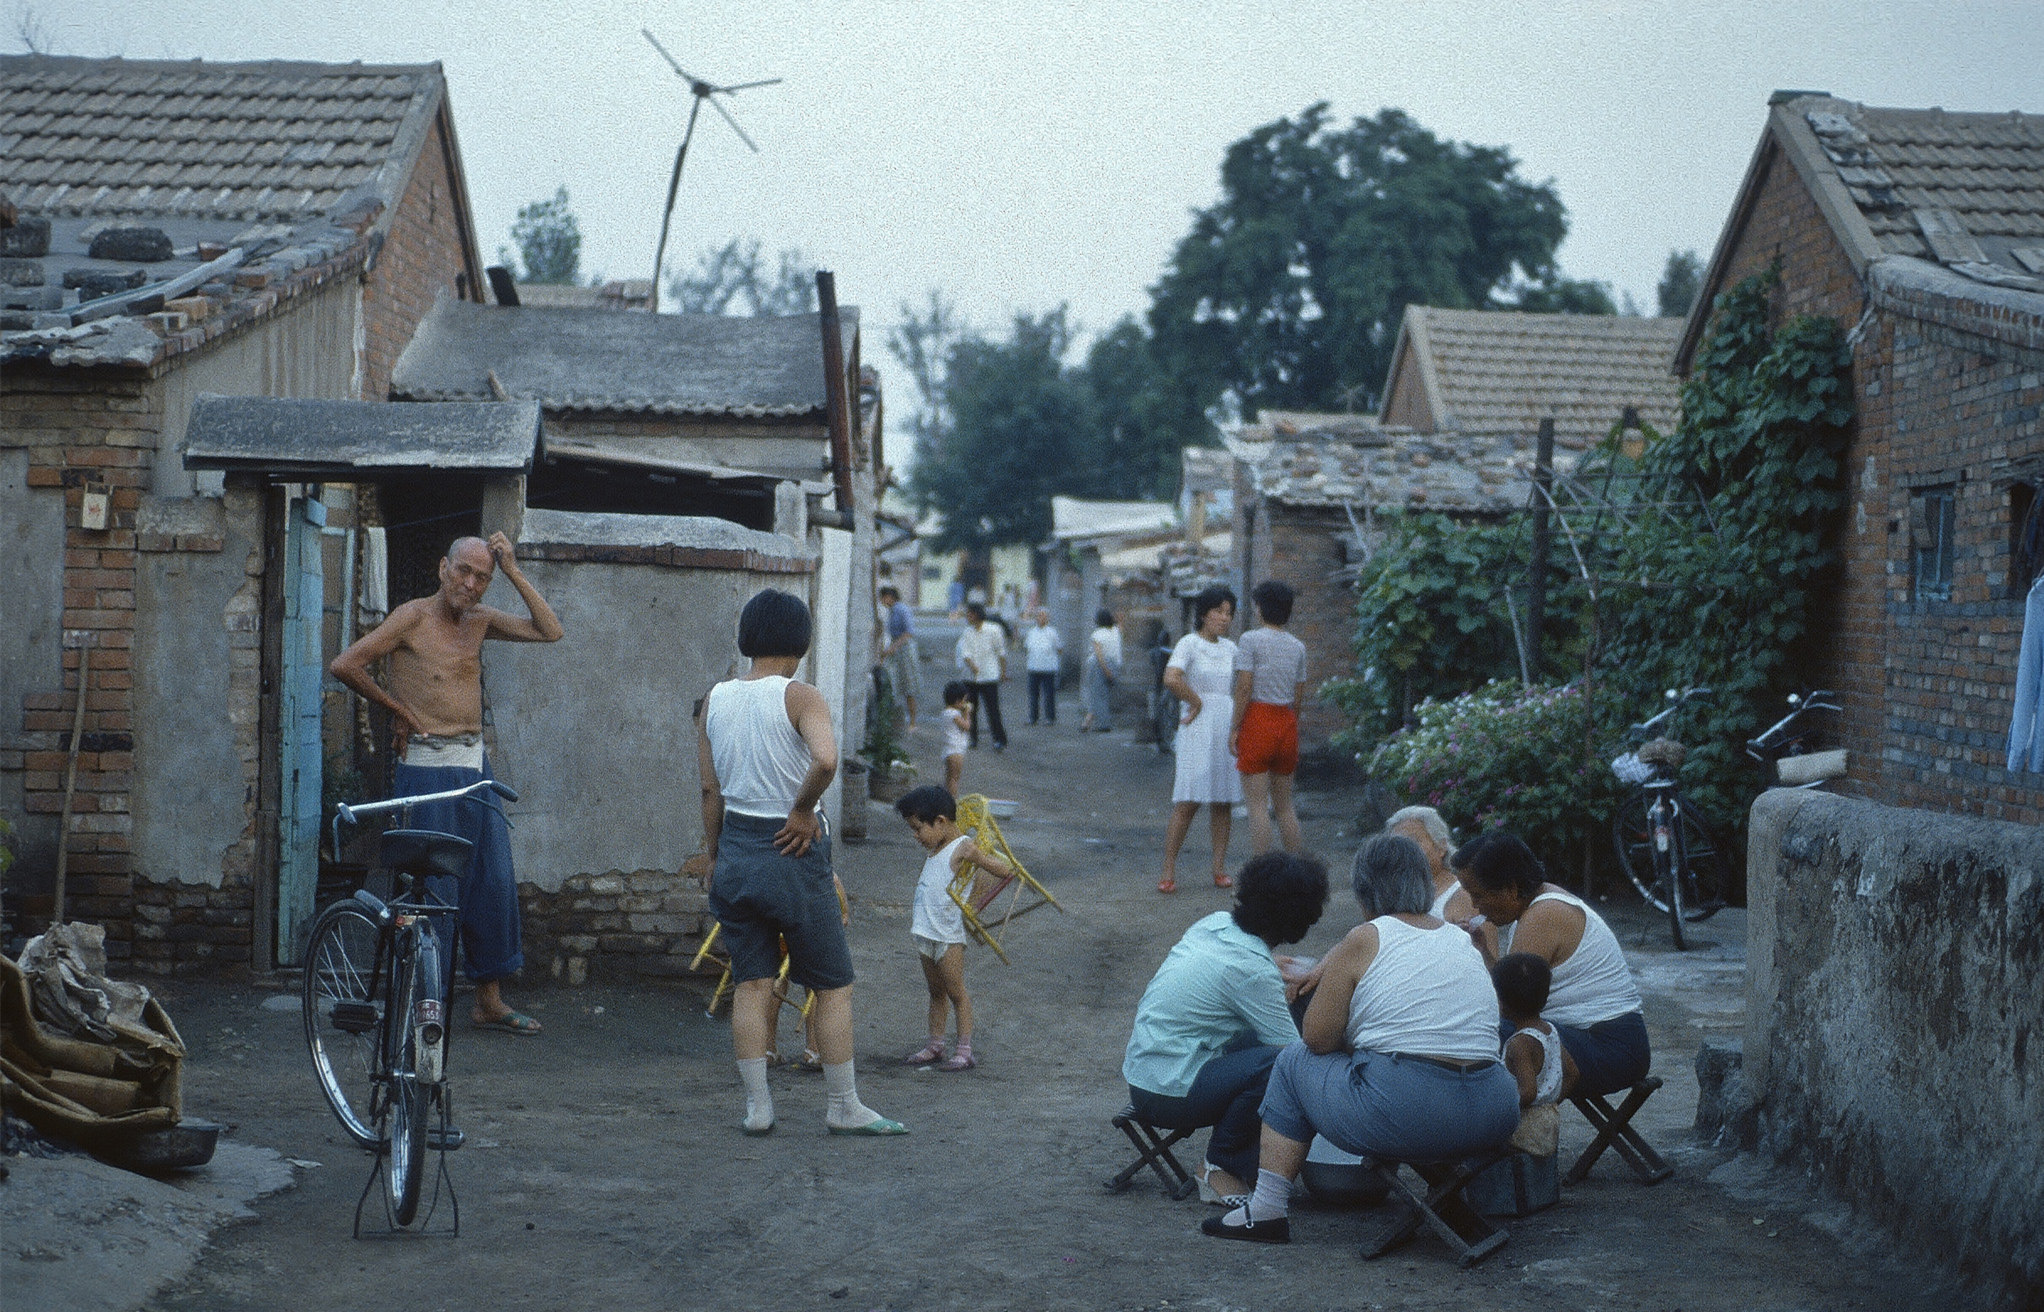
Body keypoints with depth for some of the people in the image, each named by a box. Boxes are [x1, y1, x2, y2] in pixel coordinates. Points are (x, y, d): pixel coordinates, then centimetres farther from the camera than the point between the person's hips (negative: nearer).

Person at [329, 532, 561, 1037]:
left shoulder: (480, 620, 12)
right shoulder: (413, 617, -8)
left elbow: (550, 632, 9)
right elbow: (344, 665, -13)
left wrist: (513, 571, 4)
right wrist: (396, 708, -3)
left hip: (476, 767, 7)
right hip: (426, 770, -7)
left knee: (494, 885, 7)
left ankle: (490, 1000, 17)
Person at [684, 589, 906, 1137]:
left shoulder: (715, 700, 4)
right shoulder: (800, 697, -13)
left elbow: (709, 789, 7)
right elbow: (825, 760, -32)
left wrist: (714, 852, 16)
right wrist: (803, 809, -16)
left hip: (736, 850, 5)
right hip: (793, 852, -5)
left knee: (752, 984, 11)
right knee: (833, 987, 7)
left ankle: (757, 1107, 11)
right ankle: (845, 1108, 13)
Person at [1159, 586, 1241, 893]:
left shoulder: (1229, 648, 13)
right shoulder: (1189, 644, -5)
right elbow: (1171, 679, -22)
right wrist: (1196, 703, -11)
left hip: (1227, 727, 6)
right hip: (1198, 729, -6)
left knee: (1223, 802, 5)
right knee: (1187, 803, -9)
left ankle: (1219, 868, 10)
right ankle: (1168, 871, -6)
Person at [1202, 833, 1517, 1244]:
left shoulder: (1364, 941, -1)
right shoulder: (1465, 941, 16)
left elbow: (1317, 1037, -1)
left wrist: (1329, 976, 20)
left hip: (1404, 1114, -6)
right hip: (1493, 1121, 6)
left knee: (1294, 1062, 19)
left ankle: (1267, 1210, 18)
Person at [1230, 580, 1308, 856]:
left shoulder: (1250, 640, -6)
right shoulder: (1297, 647, 11)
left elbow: (1244, 688, -11)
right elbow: (1299, 696, 11)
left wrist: (1234, 728, -7)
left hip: (1257, 720, -6)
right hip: (1287, 722, 6)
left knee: (1257, 804, -4)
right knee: (1284, 805, 13)